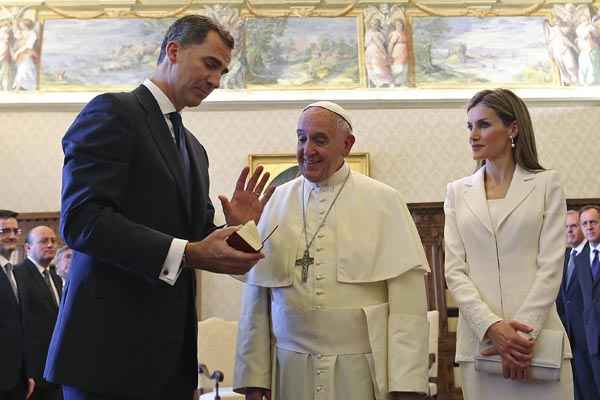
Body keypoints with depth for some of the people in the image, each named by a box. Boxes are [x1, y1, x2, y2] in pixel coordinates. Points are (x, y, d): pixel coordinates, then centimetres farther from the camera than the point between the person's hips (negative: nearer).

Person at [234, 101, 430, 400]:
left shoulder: (384, 201, -2)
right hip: (291, 371, 2)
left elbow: (407, 298, -7)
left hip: (363, 369, -2)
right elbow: (256, 298, 4)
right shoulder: (277, 202, 4)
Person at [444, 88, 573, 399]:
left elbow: (551, 265, -3)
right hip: (478, 338, 2)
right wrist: (492, 326, -12)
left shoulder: (545, 184, 4)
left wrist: (525, 332, -14)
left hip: (538, 335, -2)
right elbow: (454, 270, 2)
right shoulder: (458, 192, 10)